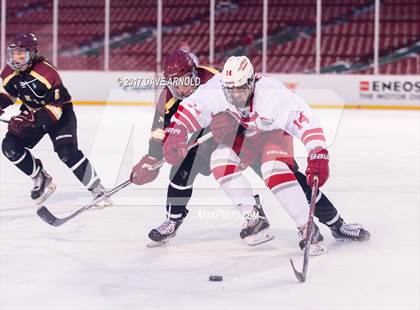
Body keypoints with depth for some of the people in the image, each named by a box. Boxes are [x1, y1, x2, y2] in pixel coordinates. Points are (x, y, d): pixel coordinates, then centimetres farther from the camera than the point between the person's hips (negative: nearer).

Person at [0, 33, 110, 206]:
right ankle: (41, 180, 8)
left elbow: (56, 107, -29)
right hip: (32, 113, 7)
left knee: (67, 153, -25)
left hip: (60, 113, -7)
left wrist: (31, 119, -39)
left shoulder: (47, 72, -30)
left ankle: (97, 190, -15)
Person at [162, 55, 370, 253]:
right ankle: (255, 217, -7)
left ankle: (307, 228, -20)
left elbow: (305, 120, -38)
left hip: (274, 133, -4)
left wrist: (318, 155, -46)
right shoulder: (216, 89, -29)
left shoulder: (272, 94, -38)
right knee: (221, 162, -21)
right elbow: (189, 109, -21)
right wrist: (174, 133, -38)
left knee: (275, 171, -29)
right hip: (241, 135, 4)